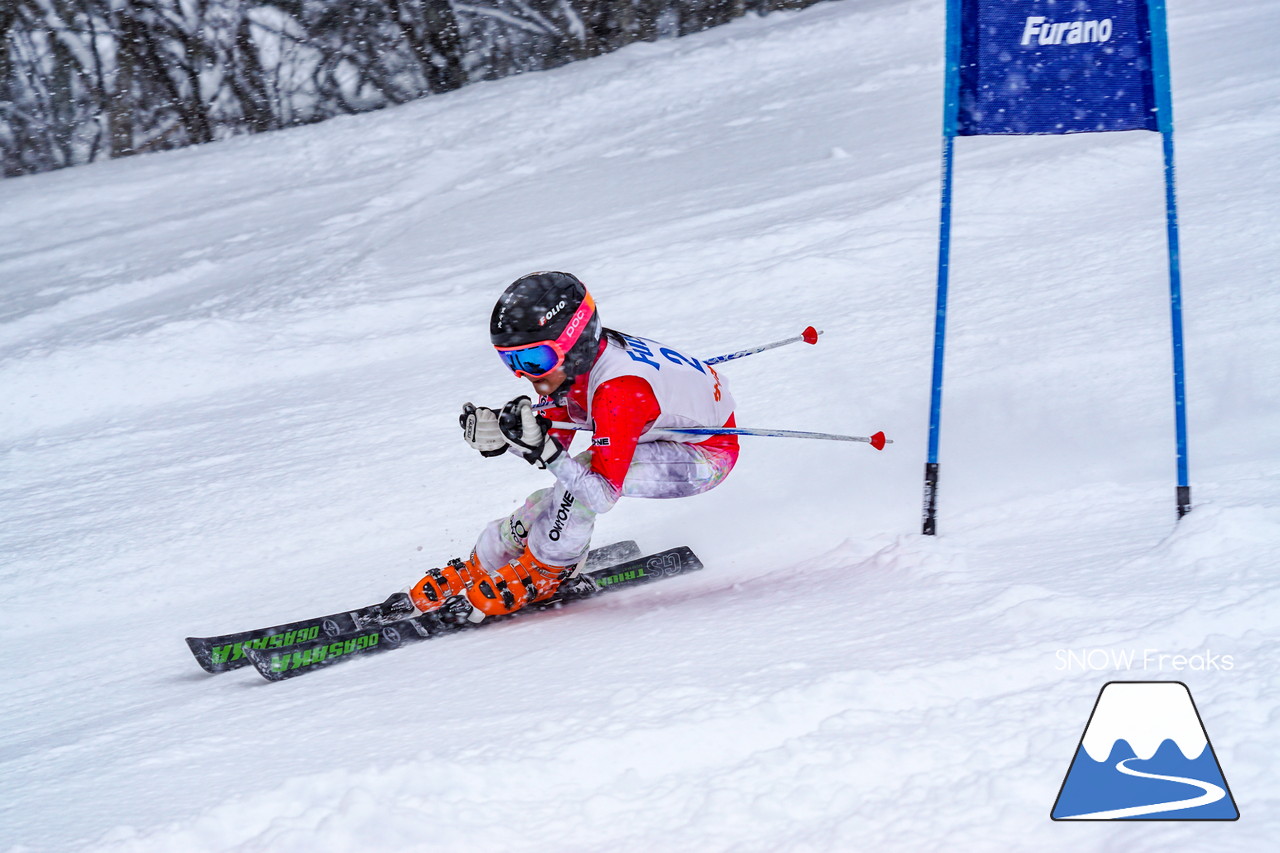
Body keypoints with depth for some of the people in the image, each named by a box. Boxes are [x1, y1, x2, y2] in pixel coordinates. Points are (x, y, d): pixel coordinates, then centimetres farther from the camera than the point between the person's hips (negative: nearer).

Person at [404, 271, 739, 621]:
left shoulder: (618, 391, -37)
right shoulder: (570, 362, -13)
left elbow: (603, 496, -36)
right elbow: (553, 439, -2)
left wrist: (541, 450, -47)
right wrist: (498, 432, -21)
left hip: (709, 453, -8)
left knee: (582, 477, -27)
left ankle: (537, 578, -6)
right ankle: (476, 570, 16)